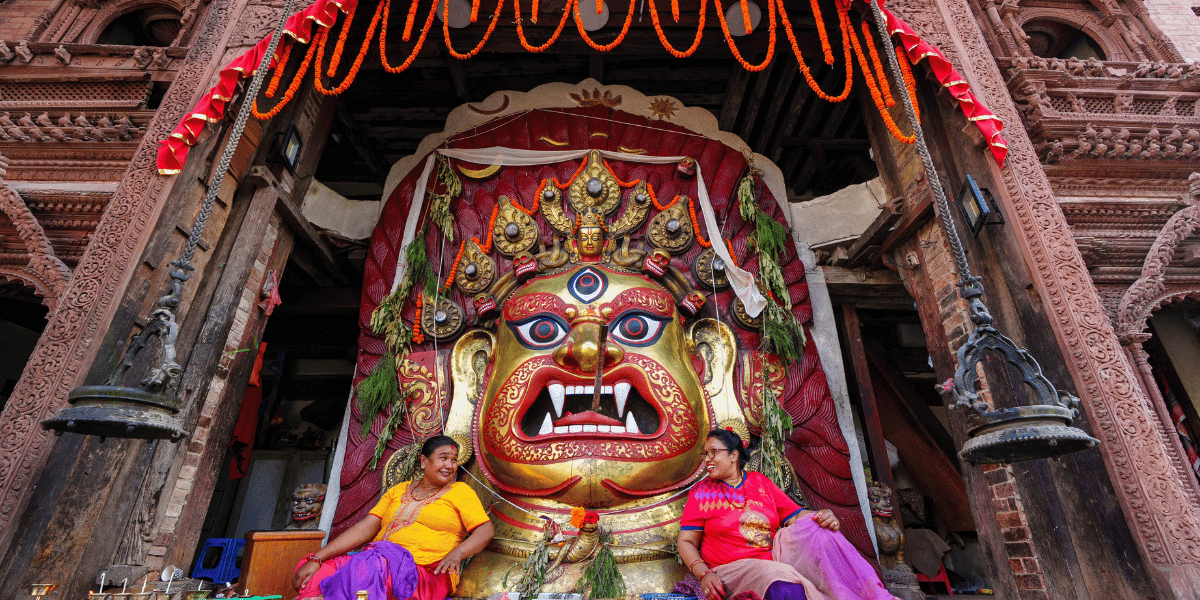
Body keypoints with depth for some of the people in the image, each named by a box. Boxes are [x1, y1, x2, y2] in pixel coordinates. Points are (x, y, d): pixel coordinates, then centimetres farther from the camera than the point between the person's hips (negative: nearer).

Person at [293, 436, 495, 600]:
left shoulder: (460, 491, 8)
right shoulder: (398, 491, 19)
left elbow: (486, 530, -1)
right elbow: (365, 528, 12)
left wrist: (457, 553, -20)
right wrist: (317, 558, 0)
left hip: (426, 574, -4)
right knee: (318, 573, -20)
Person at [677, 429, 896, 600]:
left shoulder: (761, 483, 14)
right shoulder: (701, 492, 4)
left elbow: (795, 516, 7)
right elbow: (686, 541, 0)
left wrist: (824, 517, -15)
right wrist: (703, 574, -17)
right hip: (732, 569, -4)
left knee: (814, 526, -20)